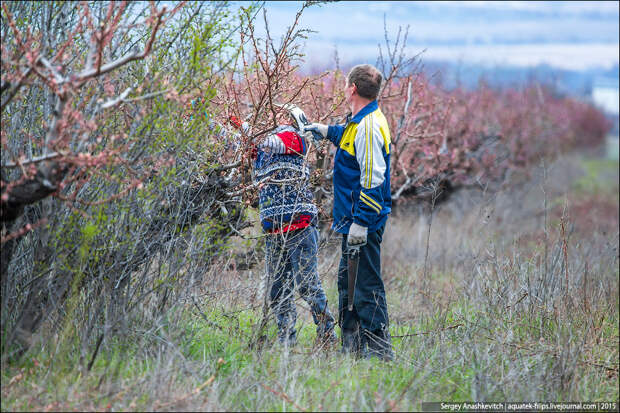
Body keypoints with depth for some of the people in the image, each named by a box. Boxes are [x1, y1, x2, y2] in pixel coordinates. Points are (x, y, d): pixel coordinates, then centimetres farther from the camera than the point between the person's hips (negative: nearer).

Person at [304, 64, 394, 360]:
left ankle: (380, 351, -5)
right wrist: (327, 131, 49)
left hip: (364, 222, -11)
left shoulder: (368, 127, -19)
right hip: (354, 218, 11)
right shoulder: (361, 121, 12)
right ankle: (352, 348, 25)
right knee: (348, 281, 17)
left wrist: (361, 222, -25)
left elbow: (372, 180, -24)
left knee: (367, 286, -8)